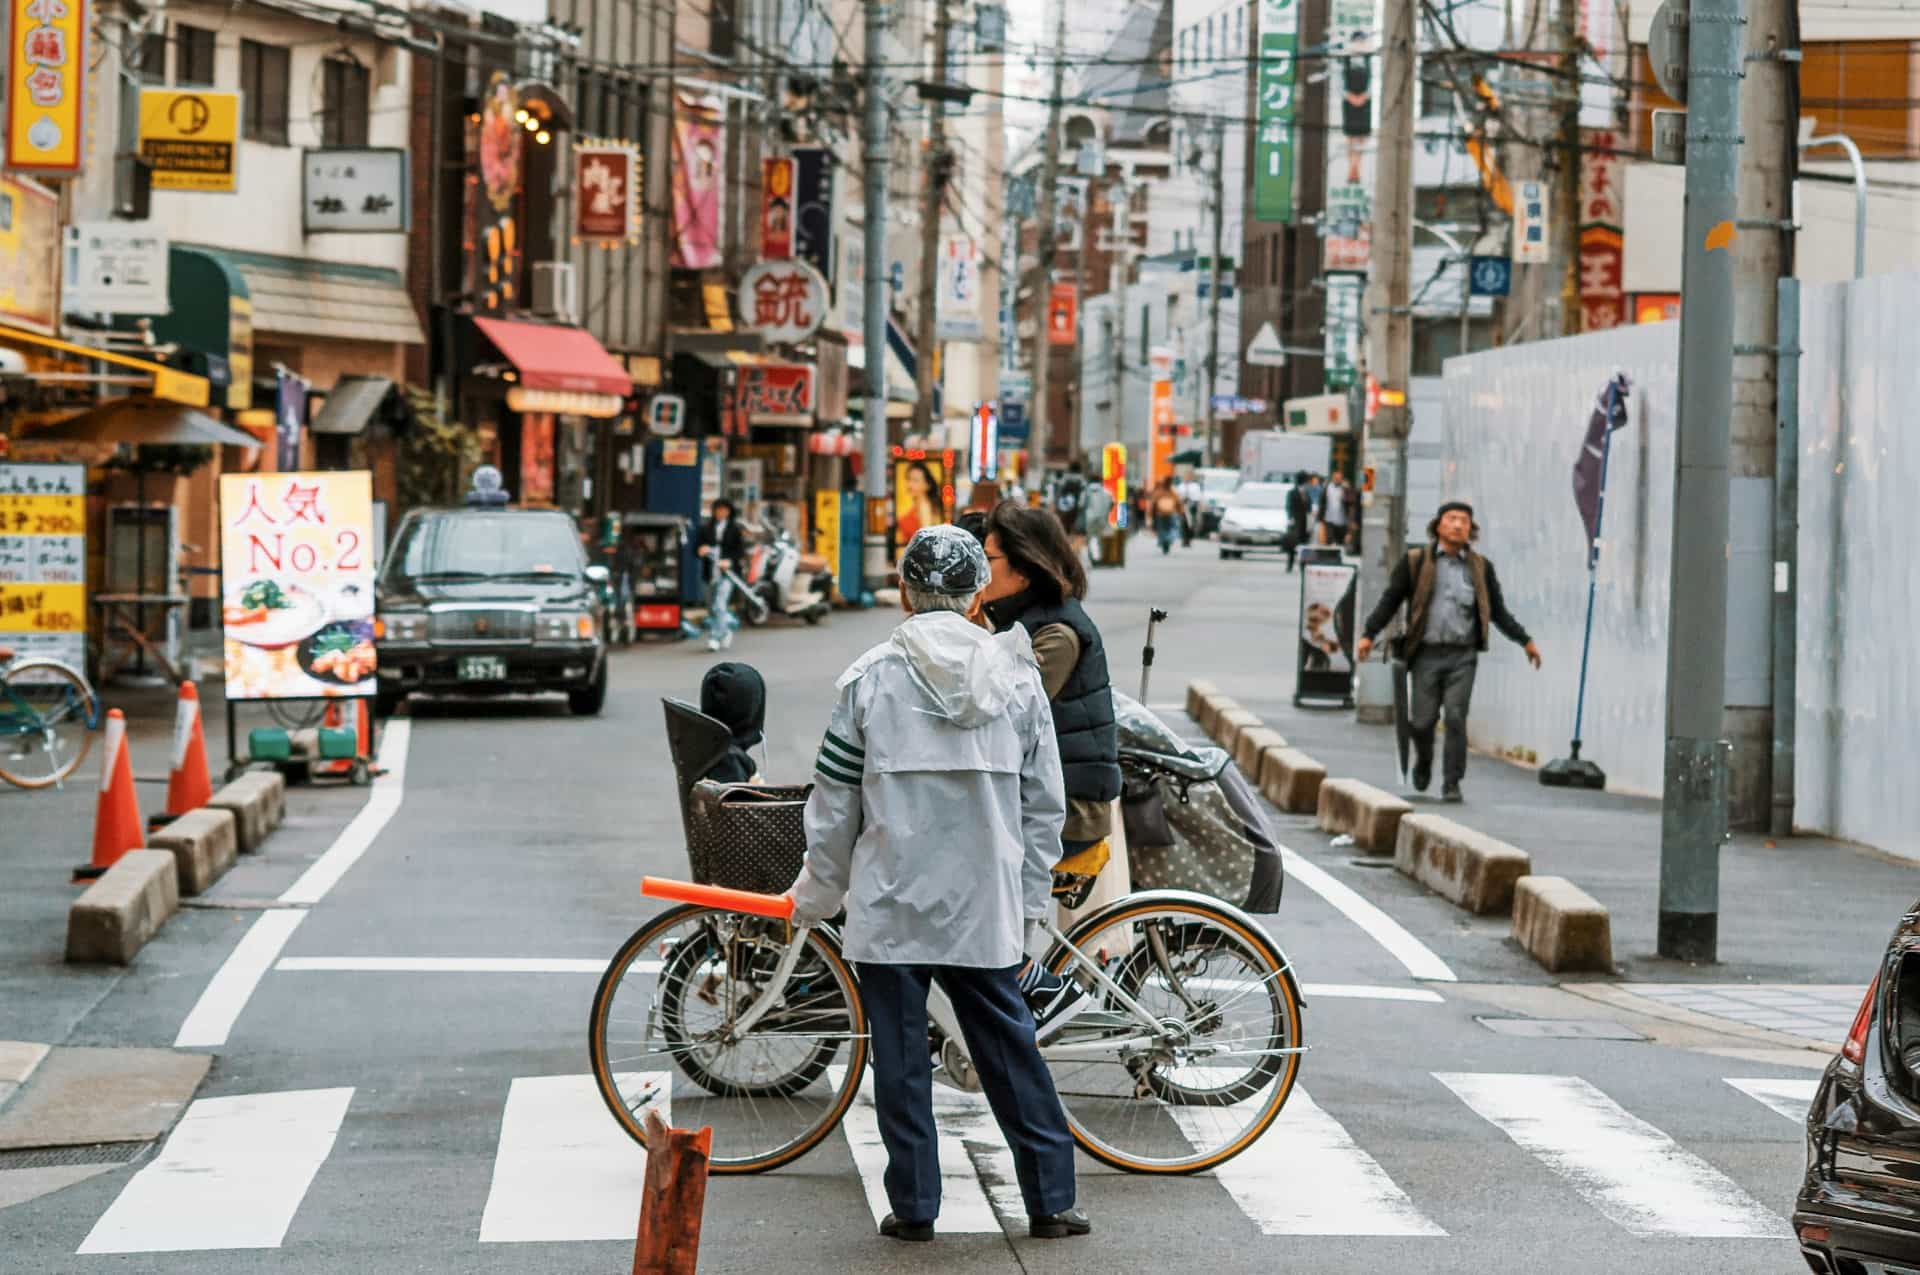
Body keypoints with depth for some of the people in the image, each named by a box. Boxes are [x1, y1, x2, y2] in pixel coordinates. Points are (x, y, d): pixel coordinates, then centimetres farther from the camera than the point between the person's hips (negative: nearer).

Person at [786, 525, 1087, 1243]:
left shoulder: (870, 678, -5)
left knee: (900, 1055, 7)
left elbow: (834, 805, 0)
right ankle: (1050, 1201, 14)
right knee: (1009, 1048, 10)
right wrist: (1030, 907, 13)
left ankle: (913, 1206, 10)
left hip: (890, 903, -2)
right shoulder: (1019, 678, 1)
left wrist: (817, 892, 13)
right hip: (986, 907, 2)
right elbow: (1043, 807, 4)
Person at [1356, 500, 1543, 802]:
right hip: (1427, 654, 0)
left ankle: (1452, 784, -2)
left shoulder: (1480, 568, 11)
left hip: (1462, 656, 0)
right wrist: (1369, 634, -5)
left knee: (1455, 717, -10)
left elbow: (1498, 611, 17)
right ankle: (1423, 763, 32)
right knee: (1423, 720, 1)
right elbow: (1390, 601, 6)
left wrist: (1525, 641, 10)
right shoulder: (1416, 562, 6)